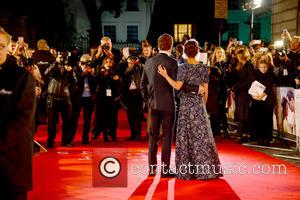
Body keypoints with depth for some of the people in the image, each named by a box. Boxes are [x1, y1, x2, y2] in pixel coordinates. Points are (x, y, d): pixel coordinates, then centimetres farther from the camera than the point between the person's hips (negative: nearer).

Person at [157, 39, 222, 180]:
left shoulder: (183, 67, -9)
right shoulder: (203, 68, 2)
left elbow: (177, 86, -17)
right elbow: (205, 90, 4)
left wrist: (165, 75, -12)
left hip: (185, 103, -3)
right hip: (199, 103, 3)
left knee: (186, 136, 3)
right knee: (201, 135, 7)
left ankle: (186, 171, 4)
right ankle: (205, 169, 8)